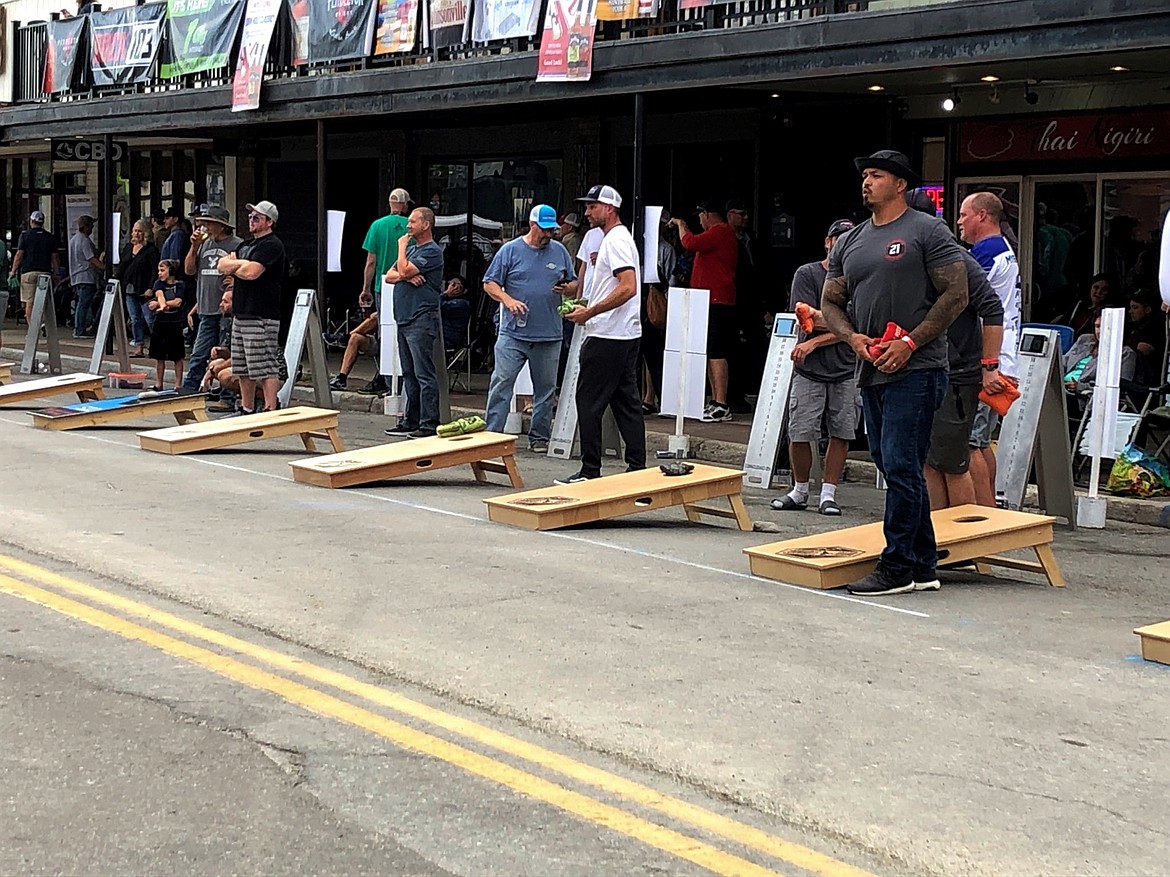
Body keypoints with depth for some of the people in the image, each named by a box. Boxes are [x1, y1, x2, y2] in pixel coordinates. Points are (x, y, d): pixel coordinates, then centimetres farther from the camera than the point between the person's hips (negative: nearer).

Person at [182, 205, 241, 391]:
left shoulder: (237, 245, -6)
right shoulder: (204, 244, 15)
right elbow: (189, 270, 13)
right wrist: (194, 246, 5)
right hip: (207, 312, 6)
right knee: (198, 356, 6)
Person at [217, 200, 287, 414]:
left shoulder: (272, 245, -9)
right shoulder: (247, 244, 22)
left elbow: (251, 272, -21)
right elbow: (222, 265, 14)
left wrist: (232, 265, 0)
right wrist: (241, 263, -6)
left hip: (261, 317, -10)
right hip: (241, 314, 10)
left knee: (265, 368, -9)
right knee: (243, 369, 14)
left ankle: (271, 411, -8)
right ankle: (246, 410, 21)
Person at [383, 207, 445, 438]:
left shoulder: (432, 251, -9)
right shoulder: (411, 248, 20)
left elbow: (404, 270, -18)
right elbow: (389, 276, 14)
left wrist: (401, 246, -2)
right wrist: (407, 276, -7)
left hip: (422, 320, -9)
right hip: (404, 319, 9)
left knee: (424, 374, -9)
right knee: (409, 374, 13)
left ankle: (429, 424, -8)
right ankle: (411, 421, 19)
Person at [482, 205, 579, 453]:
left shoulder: (560, 251, 11)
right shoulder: (510, 250, 1)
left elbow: (574, 284, 17)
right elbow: (490, 284, 1)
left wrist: (567, 288, -7)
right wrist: (508, 300, -16)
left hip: (549, 335, 3)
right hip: (513, 332, -3)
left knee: (545, 388, 8)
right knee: (501, 382, -7)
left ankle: (539, 438, 17)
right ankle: (491, 433, -2)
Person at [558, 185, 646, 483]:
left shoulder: (615, 240, -14)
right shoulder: (620, 238, 19)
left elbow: (628, 288, -24)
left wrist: (590, 312, -20)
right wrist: (587, 307, 19)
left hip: (607, 336, -11)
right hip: (626, 335, 11)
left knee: (589, 402, -5)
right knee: (626, 402, 10)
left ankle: (590, 470, -2)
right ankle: (637, 467, 11)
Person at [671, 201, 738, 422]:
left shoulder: (720, 231, -11)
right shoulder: (722, 233, 23)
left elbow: (691, 243, -19)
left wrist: (681, 224, -4)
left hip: (716, 302, -11)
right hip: (713, 302, 11)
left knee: (716, 354, -13)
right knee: (712, 354, 13)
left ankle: (722, 406, -16)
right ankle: (716, 402, 17)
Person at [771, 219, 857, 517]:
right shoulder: (807, 274, 2)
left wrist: (814, 343, -11)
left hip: (846, 371, 1)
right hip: (809, 370, -1)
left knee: (841, 434, 2)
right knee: (799, 434, -2)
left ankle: (828, 494, 10)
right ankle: (800, 492, 16)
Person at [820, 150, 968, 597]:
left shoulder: (927, 232, -4)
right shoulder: (850, 242, 16)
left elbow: (956, 295, -8)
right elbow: (831, 302, 17)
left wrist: (909, 343, -15)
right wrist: (853, 338, -4)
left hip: (915, 371, -8)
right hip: (871, 372, 8)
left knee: (901, 466, -10)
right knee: (893, 467, 11)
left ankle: (897, 566, -4)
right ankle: (923, 564, 20)